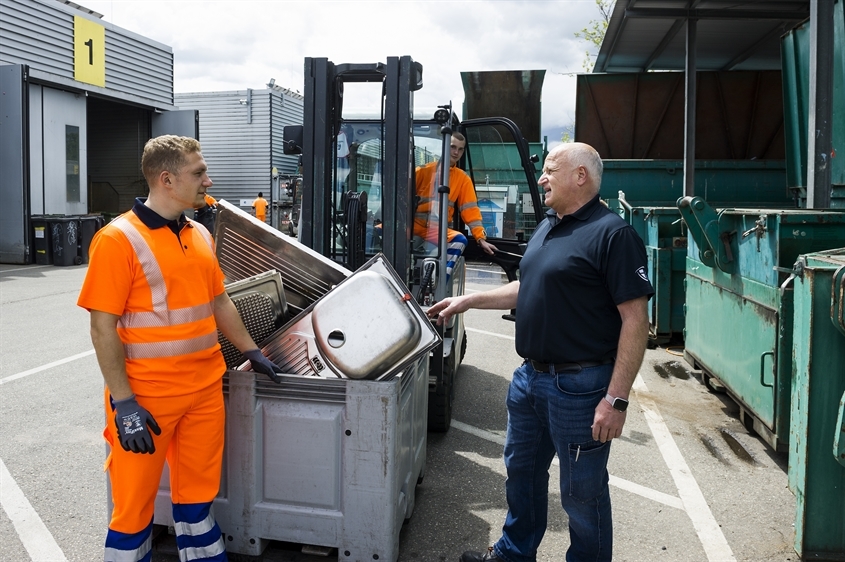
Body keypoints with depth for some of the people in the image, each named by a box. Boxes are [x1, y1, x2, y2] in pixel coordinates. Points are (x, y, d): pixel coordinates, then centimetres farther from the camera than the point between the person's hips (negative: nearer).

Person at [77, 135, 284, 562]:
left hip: (206, 389, 6)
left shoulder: (200, 235, 9)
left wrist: (252, 352, 17)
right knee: (135, 505, 7)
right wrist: (123, 404, -17)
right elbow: (103, 327, -14)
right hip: (147, 398, -6)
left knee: (198, 493, 18)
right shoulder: (119, 239, -12)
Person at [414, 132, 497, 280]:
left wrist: (481, 239, -4)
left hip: (438, 229, 2)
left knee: (460, 240, -30)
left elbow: (471, 210, 6)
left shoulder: (463, 179, 10)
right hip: (414, 224, -1)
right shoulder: (424, 170, 4)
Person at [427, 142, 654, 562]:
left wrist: (616, 399, -23)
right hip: (530, 376, 9)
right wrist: (468, 301, 18)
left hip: (579, 385, -9)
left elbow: (635, 319, -20)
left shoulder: (612, 234, -16)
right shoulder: (547, 227, 11)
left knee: (582, 491, 7)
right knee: (522, 469, 23)